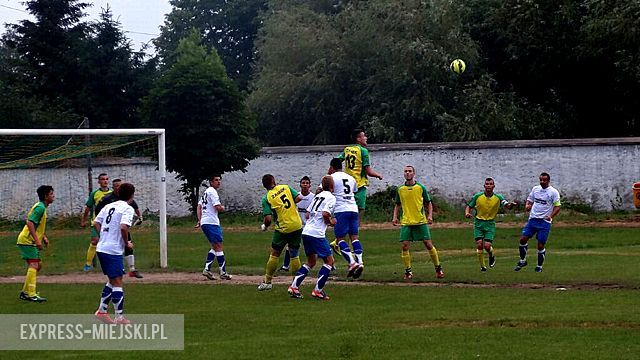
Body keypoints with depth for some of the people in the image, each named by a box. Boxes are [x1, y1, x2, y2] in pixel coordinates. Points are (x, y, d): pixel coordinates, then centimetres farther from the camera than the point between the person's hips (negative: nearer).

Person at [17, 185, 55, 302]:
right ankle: (31, 295, -20)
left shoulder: (42, 207, 16)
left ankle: (25, 292, 19)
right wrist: (37, 240, -27)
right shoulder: (40, 208, -16)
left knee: (38, 265, 14)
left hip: (31, 241, 10)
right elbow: (30, 223, -25)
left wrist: (43, 237, 18)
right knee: (33, 265, -15)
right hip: (27, 241, -10)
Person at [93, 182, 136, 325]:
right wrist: (127, 243, -8)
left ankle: (102, 311, 21)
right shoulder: (127, 209, -8)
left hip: (101, 248, 8)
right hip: (114, 251, -8)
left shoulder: (109, 206, 15)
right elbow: (123, 227, -23)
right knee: (117, 283, -2)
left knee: (112, 281, 20)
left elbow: (96, 223, 15)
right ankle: (119, 317, 0)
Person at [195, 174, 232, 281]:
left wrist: (199, 220, 17)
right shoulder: (212, 192, -9)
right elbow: (218, 207, -17)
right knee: (219, 247, -7)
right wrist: (222, 208, 4)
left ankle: (206, 269, 7)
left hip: (204, 223, 10)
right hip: (211, 223, -10)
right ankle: (223, 272, -8)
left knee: (215, 247, 15)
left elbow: (199, 206, 22)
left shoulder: (206, 192, 21)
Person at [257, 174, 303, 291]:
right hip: (297, 226, 3)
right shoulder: (285, 187, 3)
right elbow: (299, 198, -4)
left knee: (274, 254, 11)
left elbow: (268, 218, -12)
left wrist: (264, 226, 9)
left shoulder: (266, 198, -6)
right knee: (294, 255, 13)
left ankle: (267, 281, 15)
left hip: (283, 229, -3)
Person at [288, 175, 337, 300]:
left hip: (306, 232, 8)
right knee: (329, 260, 2)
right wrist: (331, 222, 1)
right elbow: (325, 214, -18)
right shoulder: (331, 198, -5)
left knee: (311, 261, 20)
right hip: (317, 234, -8)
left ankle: (294, 286, 10)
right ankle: (317, 290, -5)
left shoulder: (317, 196, 18)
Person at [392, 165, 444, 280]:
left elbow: (428, 203, 10)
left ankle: (438, 268, 10)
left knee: (428, 244, -3)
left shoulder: (421, 187, 3)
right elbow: (397, 205, 19)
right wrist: (395, 217, 5)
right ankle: (408, 271, 4)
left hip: (421, 221, -2)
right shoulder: (400, 190, 8)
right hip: (406, 222, 2)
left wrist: (430, 215, -4)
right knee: (405, 246, -7)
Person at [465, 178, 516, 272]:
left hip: (490, 224, -1)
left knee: (487, 246, -12)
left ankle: (492, 255, 24)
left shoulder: (498, 198, -3)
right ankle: (482, 266, 5)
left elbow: (507, 205, -13)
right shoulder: (477, 196, -2)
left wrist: (510, 205, -38)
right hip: (479, 223, 1)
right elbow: (469, 206, 7)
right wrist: (467, 213, -15)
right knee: (479, 244, -10)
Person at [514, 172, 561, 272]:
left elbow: (557, 207, -7)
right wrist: (527, 206, -6)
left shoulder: (553, 192, -6)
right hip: (532, 219, 4)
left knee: (541, 245, -3)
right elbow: (530, 200, 18)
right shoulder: (535, 189, 9)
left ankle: (539, 267, 11)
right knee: (523, 239, -4)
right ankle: (522, 261, 15)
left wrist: (551, 216, -23)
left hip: (544, 222, -4)